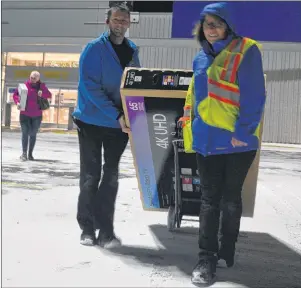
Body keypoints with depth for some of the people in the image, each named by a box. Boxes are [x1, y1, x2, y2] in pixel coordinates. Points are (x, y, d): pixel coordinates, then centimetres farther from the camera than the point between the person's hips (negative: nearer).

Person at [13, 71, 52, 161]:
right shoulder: (25, 85, -7)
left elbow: (49, 95, -3)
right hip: (25, 114, -2)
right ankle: (24, 153, -6)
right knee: (25, 133, -9)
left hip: (37, 115, 2)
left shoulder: (42, 86, -1)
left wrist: (42, 94, -24)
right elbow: (15, 94, -2)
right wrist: (17, 102, -20)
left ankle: (30, 154, 19)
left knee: (33, 134, 9)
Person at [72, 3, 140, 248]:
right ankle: (87, 228, 14)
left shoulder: (132, 51, 6)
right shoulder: (94, 49, -10)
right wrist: (117, 115, -25)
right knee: (90, 176, 3)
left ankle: (105, 230, 10)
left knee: (111, 176, 4)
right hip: (92, 121, -4)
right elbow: (90, 88, -19)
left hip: (120, 124, 4)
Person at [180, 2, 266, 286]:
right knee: (209, 199, 5)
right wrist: (190, 126, 16)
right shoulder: (201, 57, 12)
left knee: (231, 198, 9)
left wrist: (242, 132, -18)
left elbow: (254, 97, -14)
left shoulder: (245, 51, -8)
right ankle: (206, 259, 9)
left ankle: (227, 251, 26)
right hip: (207, 140, 5)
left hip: (238, 140, -5)